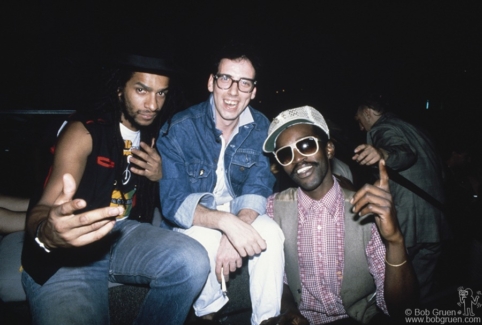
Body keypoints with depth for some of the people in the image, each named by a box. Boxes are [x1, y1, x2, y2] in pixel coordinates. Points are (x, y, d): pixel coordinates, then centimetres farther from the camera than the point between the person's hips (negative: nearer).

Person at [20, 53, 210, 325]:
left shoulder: (156, 135, 7)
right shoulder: (84, 131, -11)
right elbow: (44, 207, -21)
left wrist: (162, 176, -7)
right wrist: (46, 234, -47)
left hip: (124, 235, 5)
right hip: (67, 251, -5)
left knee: (193, 261, -21)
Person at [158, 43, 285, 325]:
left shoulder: (261, 127, -9)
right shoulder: (180, 129, -20)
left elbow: (258, 189, -14)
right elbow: (174, 203, -25)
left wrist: (233, 236, -34)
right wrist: (227, 223, -43)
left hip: (238, 209, 3)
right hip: (191, 217, -2)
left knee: (271, 233, -26)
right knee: (206, 238, -33)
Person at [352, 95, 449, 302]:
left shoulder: (381, 129, -4)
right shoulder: (411, 128, 22)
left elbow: (405, 153, -25)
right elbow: (439, 167, 26)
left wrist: (384, 154, -46)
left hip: (407, 226, -8)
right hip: (435, 223, 9)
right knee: (422, 291, 15)